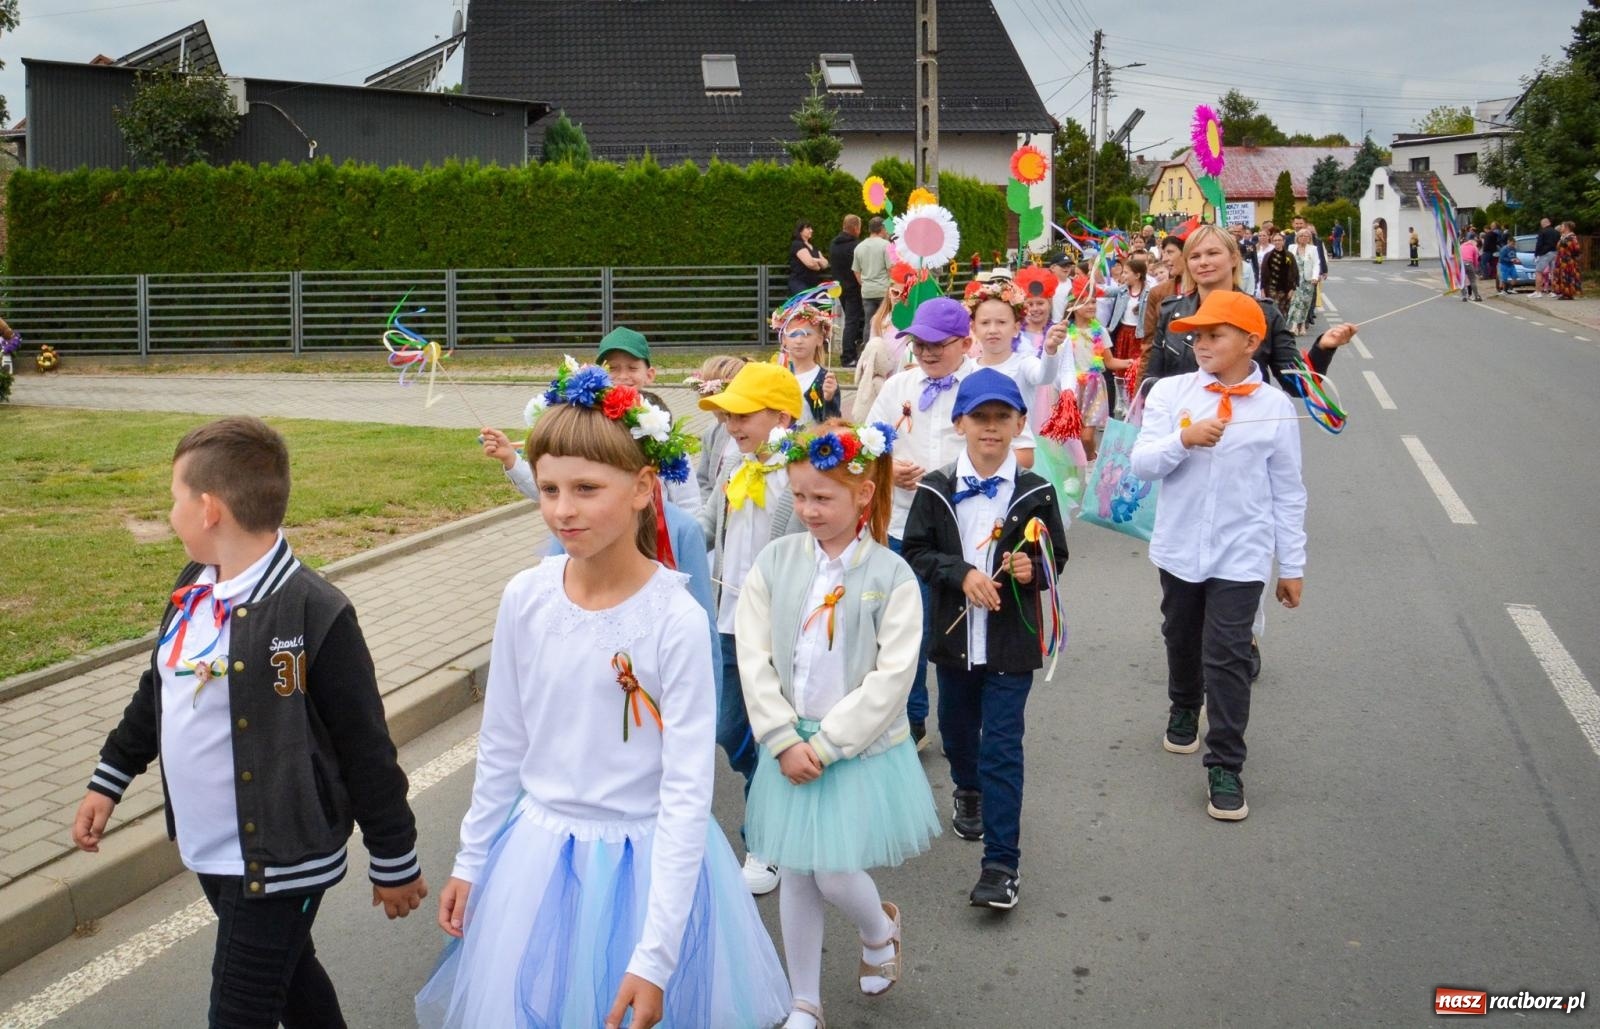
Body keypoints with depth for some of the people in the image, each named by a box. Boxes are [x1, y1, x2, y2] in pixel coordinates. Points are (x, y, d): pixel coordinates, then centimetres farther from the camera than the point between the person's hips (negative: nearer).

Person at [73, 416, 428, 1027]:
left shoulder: (312, 614, -23)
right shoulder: (194, 587, 1)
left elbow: (366, 747, -17)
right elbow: (157, 689, 17)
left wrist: (395, 861, -10)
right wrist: (110, 780, 22)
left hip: (278, 861, -8)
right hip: (206, 850, 8)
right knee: (287, 974, 24)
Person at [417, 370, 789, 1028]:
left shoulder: (675, 621, -20)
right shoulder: (526, 598, -8)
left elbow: (687, 793, -17)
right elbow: (501, 745, 6)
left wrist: (655, 956, -18)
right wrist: (471, 863, 13)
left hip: (645, 861, -4)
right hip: (536, 852, 4)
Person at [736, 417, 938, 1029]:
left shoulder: (891, 576, -10)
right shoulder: (775, 562, -2)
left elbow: (891, 677, -13)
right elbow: (754, 659, -4)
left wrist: (825, 745, -15)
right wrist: (785, 741, -10)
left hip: (860, 749, -3)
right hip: (789, 746, 3)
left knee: (835, 876, -3)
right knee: (797, 876, 11)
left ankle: (879, 930, 33)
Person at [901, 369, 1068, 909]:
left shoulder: (1035, 492, -4)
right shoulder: (936, 489, -3)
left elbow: (1057, 555, 5)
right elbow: (915, 552, -2)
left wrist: (1032, 569, -17)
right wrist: (962, 574, -18)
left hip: (1012, 638, -2)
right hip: (955, 634, 3)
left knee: (1002, 746, -6)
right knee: (957, 726, 22)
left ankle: (1001, 863, -2)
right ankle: (968, 791, 54)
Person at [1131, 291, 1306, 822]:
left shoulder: (1275, 406, -5)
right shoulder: (1171, 392, -4)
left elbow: (1287, 493, 0)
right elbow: (1141, 463, -8)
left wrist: (1292, 566, 3)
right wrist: (1184, 439, -27)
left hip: (1241, 556, -2)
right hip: (1179, 548, 3)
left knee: (1227, 657, -6)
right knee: (1182, 641, 21)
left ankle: (1225, 767, 5)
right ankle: (1184, 710, 49)